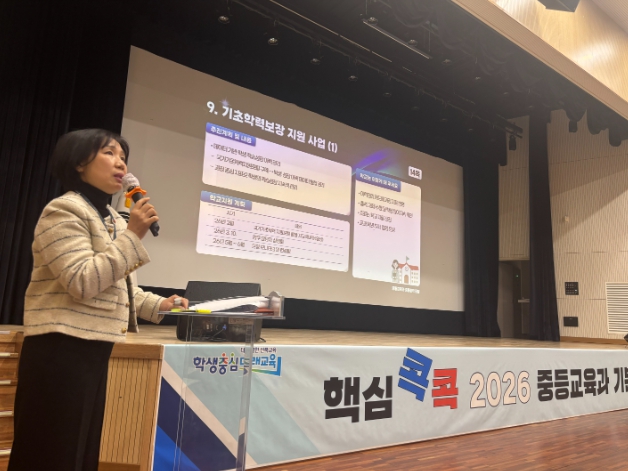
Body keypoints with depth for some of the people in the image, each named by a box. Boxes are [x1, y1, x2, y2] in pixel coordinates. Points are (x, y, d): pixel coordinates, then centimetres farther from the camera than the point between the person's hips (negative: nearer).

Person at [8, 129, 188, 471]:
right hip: (62, 348, -9)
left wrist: (159, 305, 11)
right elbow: (83, 283, -22)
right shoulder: (64, 211, -11)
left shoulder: (112, 219, 18)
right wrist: (133, 236, -21)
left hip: (94, 348, 9)